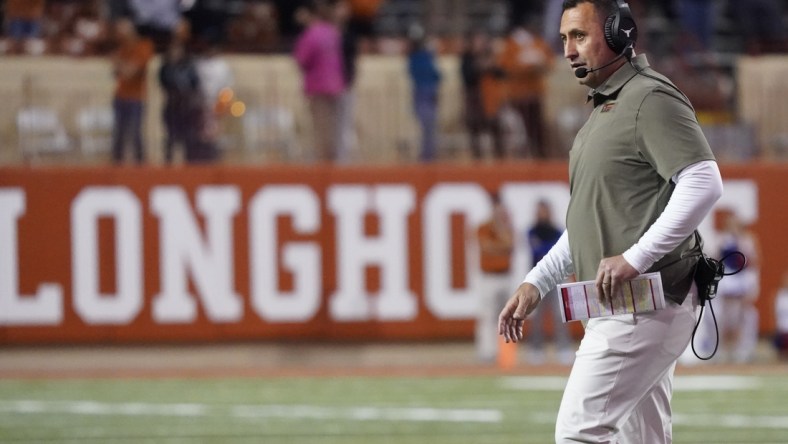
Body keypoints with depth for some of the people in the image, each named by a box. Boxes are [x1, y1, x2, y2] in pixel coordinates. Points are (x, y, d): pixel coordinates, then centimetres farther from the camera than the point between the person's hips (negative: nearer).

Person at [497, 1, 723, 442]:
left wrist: (635, 258, -27)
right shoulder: (603, 111, 21)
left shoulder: (652, 99, -11)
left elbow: (704, 183, -24)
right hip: (616, 308, 10)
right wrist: (537, 282, 19)